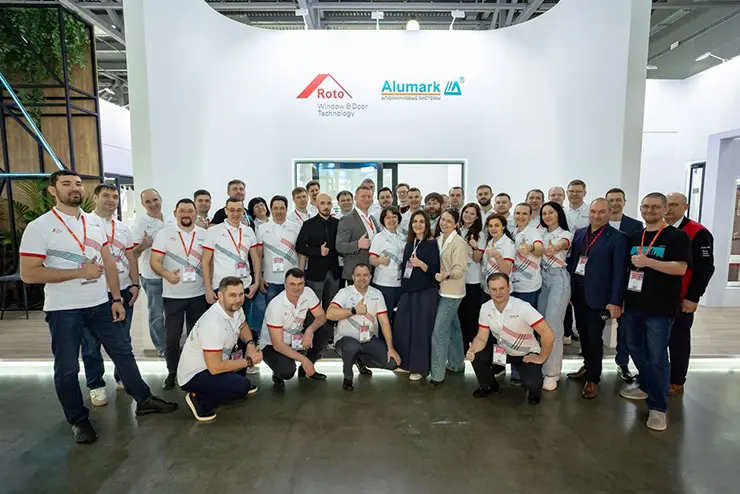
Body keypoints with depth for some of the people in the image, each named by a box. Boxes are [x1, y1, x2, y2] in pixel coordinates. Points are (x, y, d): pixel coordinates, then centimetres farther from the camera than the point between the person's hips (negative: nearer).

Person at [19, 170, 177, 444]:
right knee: (67, 368, 7)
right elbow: (28, 273, -15)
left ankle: (143, 399, 24)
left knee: (123, 351, 11)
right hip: (64, 309, -5)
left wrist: (116, 299, 5)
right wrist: (80, 272, -19)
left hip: (101, 304, 5)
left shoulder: (95, 224, 7)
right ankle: (78, 420, 25)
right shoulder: (39, 227, -9)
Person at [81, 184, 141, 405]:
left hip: (123, 290, 5)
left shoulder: (123, 228, 12)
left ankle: (122, 377, 29)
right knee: (92, 342, 8)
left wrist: (135, 284, 5)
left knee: (123, 339, 14)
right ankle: (96, 385, 20)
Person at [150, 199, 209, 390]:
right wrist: (166, 274, -27)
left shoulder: (204, 234, 5)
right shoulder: (165, 234, -2)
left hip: (198, 295, 2)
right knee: (172, 336, 5)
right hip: (173, 295, -2)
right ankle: (172, 372, 23)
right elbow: (155, 262, -7)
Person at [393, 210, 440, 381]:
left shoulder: (432, 243, -7)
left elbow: (435, 271, -11)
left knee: (421, 329, 0)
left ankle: (419, 367, 14)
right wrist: (402, 290, 13)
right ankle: (405, 362, 23)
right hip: (408, 291, 6)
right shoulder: (409, 244, 11)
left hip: (426, 292, -6)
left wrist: (421, 264, -27)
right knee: (401, 327, 5)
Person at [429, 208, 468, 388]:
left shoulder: (459, 243, -15)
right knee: (453, 327, 19)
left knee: (439, 331, -9)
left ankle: (437, 374, 0)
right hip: (442, 290, 7)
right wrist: (437, 274, -2)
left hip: (452, 292, -7)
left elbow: (460, 269, -21)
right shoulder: (438, 240, 7)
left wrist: (446, 275, -38)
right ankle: (456, 363, 34)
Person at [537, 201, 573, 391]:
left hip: (558, 280, -6)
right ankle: (543, 365, 25)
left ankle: (552, 373, 1)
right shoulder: (542, 234, 13)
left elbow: (563, 244, -30)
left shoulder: (565, 234, -8)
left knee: (553, 326, -7)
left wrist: (554, 248, -52)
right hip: (542, 279, 6)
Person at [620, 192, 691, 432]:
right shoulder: (634, 237, 12)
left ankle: (658, 407, 11)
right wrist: (620, 298, 10)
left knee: (657, 357, -1)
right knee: (635, 349, 17)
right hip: (633, 304, 6)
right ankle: (645, 385, 39)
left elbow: (680, 268, -16)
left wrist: (647, 261, -20)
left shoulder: (677, 236, -5)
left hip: (661, 307, -6)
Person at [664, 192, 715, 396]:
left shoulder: (698, 233, -9)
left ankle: (677, 383, 20)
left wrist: (693, 297, -15)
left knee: (678, 340, 7)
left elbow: (705, 268, -12)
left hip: (681, 299, -5)